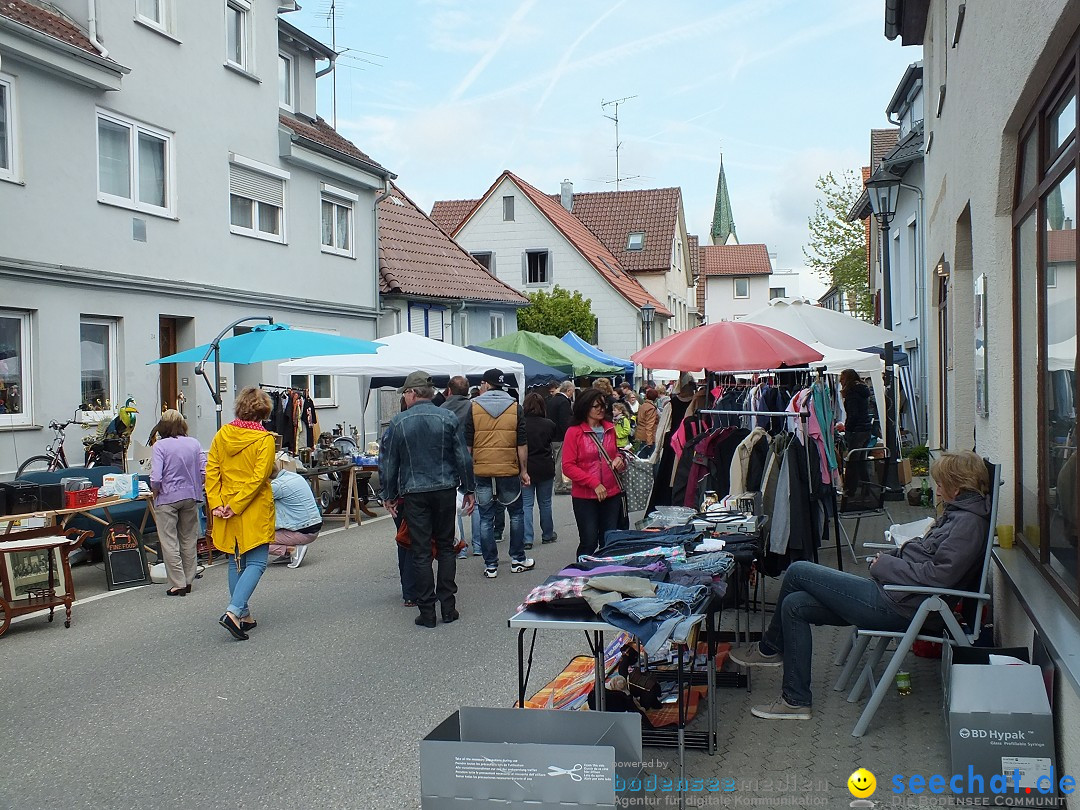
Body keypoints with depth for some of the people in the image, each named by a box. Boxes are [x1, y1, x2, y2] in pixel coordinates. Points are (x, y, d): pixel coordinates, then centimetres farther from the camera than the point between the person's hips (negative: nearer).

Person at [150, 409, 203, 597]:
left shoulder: (160, 445, -11)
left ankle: (178, 583, 2)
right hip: (191, 497, 4)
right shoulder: (194, 444, 1)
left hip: (168, 498, -4)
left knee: (169, 542, 3)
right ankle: (188, 581, 21)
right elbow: (205, 471, -3)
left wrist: (155, 492, 0)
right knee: (189, 540, 14)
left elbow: (156, 478, -18)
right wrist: (195, 488, 12)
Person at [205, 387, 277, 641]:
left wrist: (215, 503, -2)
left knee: (236, 562, 16)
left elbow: (211, 471, 0)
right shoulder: (264, 439, -11)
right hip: (255, 511, -5)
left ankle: (243, 614, 23)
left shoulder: (222, 435, 3)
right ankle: (234, 612, -16)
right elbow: (259, 477, -17)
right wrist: (237, 505, -14)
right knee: (256, 563, -1)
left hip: (225, 510, 5)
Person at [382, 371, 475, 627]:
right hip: (445, 490, 1)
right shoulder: (448, 418, 0)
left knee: (420, 551, 3)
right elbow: (463, 458, 0)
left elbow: (391, 463, 3)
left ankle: (427, 612, 4)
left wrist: (391, 496, 13)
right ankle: (448, 607, 10)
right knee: (445, 547, 11)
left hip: (414, 493, -1)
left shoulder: (398, 423, -1)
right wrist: (468, 489, 8)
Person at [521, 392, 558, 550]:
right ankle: (548, 535, 26)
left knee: (526, 504, 2)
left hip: (526, 468, -2)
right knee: (545, 503, 15)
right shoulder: (549, 424, -7)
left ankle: (527, 539, -5)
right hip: (545, 469, 2)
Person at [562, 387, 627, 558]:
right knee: (589, 543, 1)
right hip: (585, 497, -5)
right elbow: (568, 467, -12)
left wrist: (619, 459, 1)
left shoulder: (609, 429, 8)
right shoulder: (574, 432, -8)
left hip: (612, 494, 5)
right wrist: (594, 484, -17)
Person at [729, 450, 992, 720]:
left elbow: (939, 575, -24)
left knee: (797, 572, -4)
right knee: (794, 605, 7)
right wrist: (891, 557, 5)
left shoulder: (970, 522, -15)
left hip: (896, 606, -11)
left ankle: (770, 648, 14)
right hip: (891, 595, 11)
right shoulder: (958, 513, 15)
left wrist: (886, 565, -12)